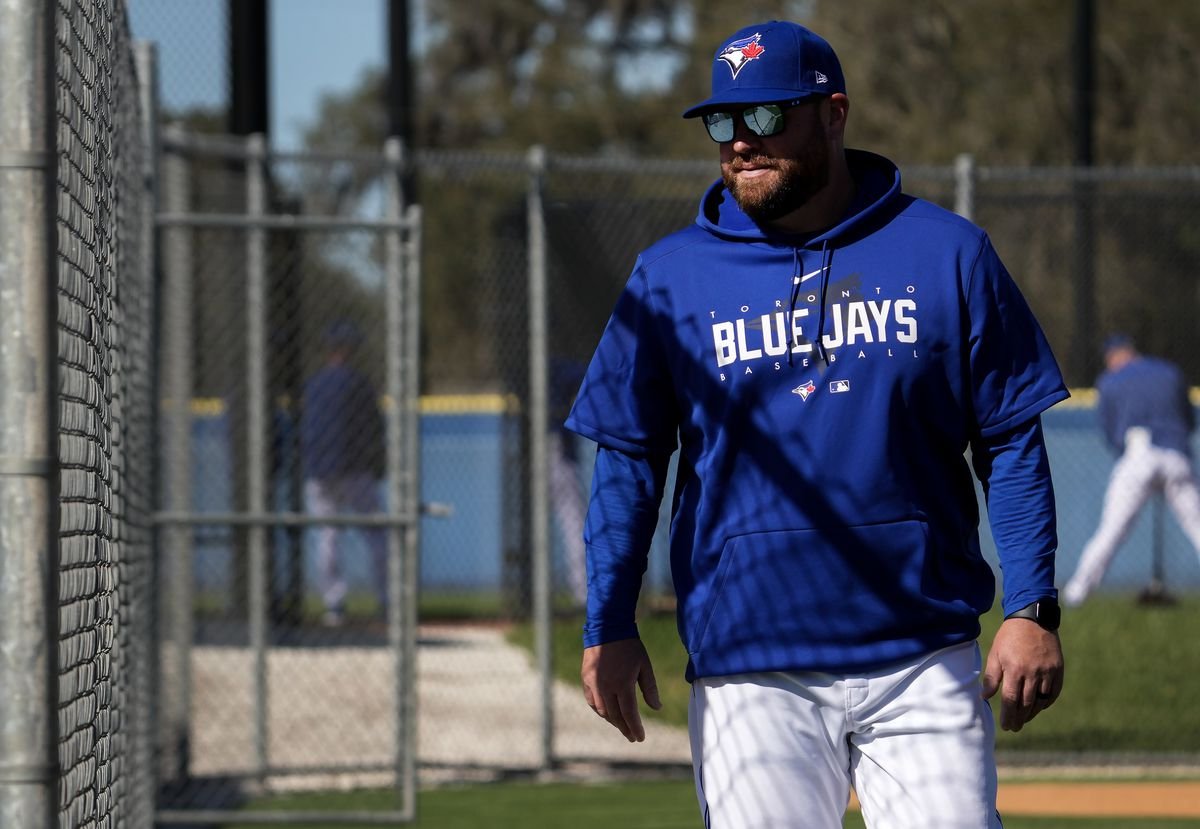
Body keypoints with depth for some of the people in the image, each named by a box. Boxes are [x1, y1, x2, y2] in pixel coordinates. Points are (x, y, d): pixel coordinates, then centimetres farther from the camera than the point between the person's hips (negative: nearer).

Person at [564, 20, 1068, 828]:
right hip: (750, 667, 0)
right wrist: (608, 627, -2)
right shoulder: (671, 276, 6)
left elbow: (1012, 445, 4)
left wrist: (1032, 610, -4)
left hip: (925, 664, 0)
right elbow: (628, 459, 7)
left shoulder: (947, 254, 4)